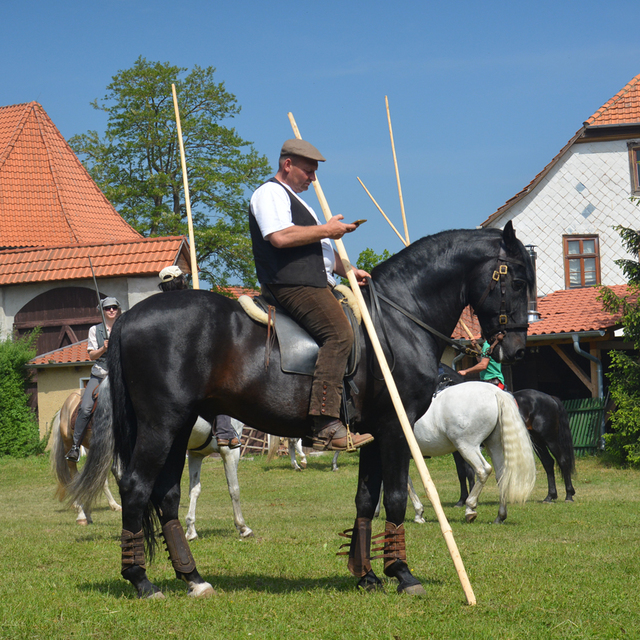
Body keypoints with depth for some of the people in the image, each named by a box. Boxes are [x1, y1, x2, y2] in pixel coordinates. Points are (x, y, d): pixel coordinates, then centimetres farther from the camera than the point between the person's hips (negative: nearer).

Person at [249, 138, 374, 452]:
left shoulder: (295, 201, 31)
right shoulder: (270, 193, -3)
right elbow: (280, 237, -21)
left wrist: (348, 271, 21)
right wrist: (327, 230, -12)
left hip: (312, 284, 11)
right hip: (290, 285, -11)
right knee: (339, 332, -25)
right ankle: (326, 426, -35)